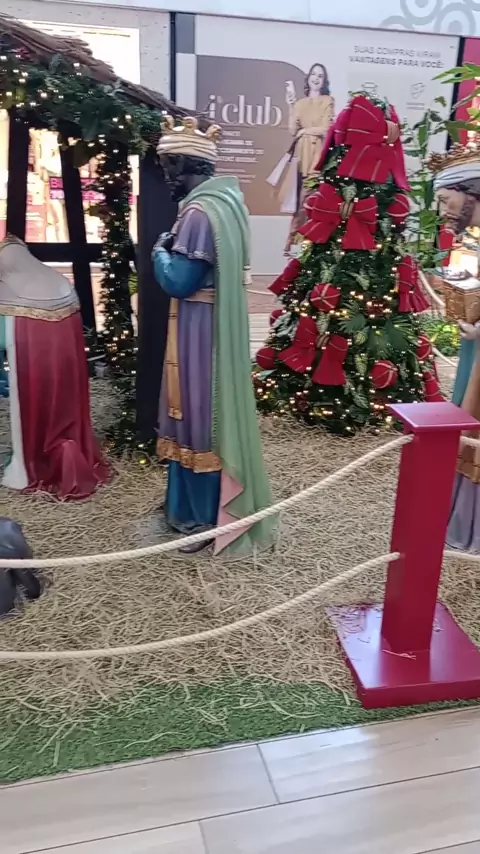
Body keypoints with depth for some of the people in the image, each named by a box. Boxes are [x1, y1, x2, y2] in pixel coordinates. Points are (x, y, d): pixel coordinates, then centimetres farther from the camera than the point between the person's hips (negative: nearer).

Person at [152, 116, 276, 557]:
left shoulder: (199, 212, -21)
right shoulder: (226, 199, 9)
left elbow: (178, 281, -21)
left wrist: (160, 251, -4)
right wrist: (174, 250, 8)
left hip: (200, 330, -10)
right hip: (221, 323, 10)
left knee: (199, 413, 1)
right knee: (211, 412, 17)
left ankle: (204, 517, 15)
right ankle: (200, 505, 34)